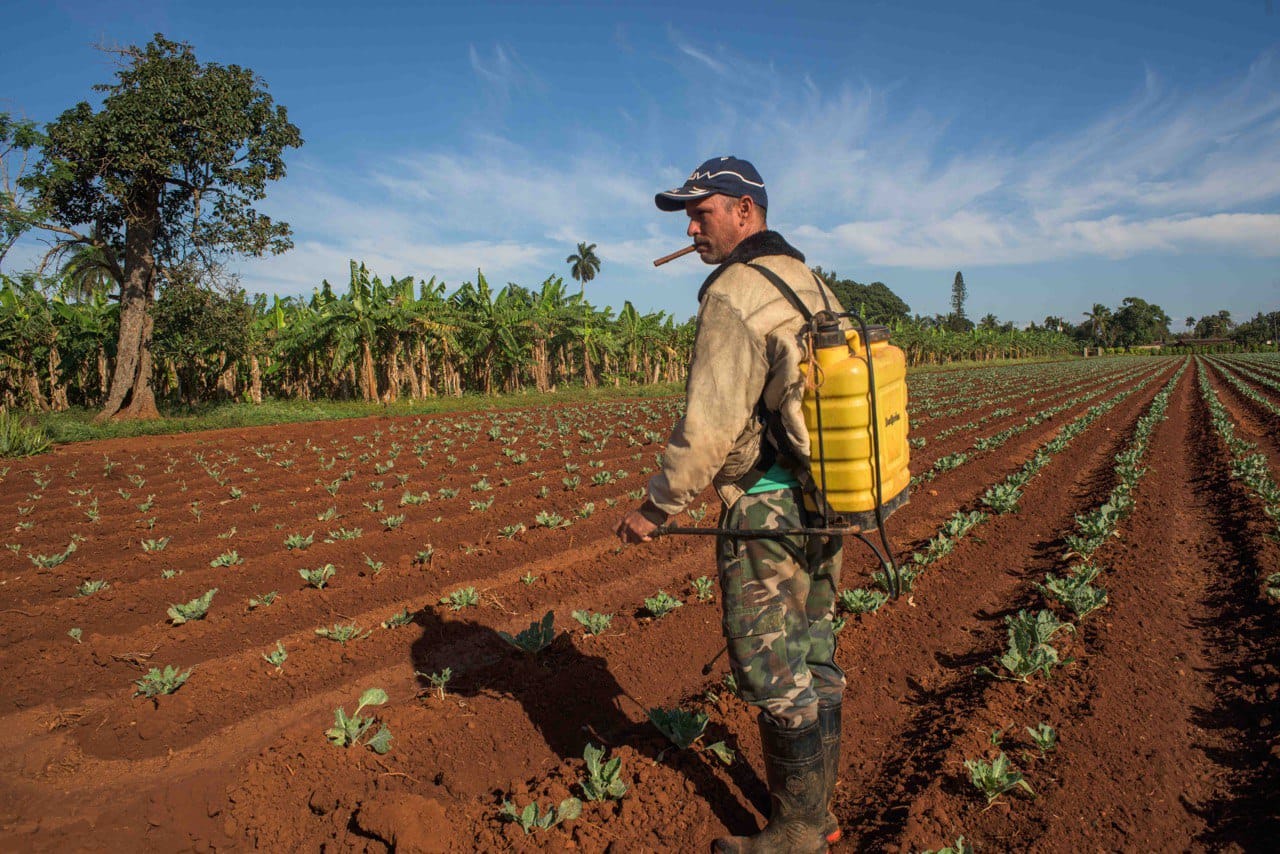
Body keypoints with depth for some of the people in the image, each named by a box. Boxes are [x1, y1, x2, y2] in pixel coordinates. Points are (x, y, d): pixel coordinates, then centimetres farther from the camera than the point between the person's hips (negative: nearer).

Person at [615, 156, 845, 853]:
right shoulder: (812, 284, 11)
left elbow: (709, 426, -21)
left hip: (766, 514, -9)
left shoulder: (734, 294, -16)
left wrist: (655, 509, -10)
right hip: (825, 507, 9)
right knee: (813, 663, 18)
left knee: (773, 676, 4)